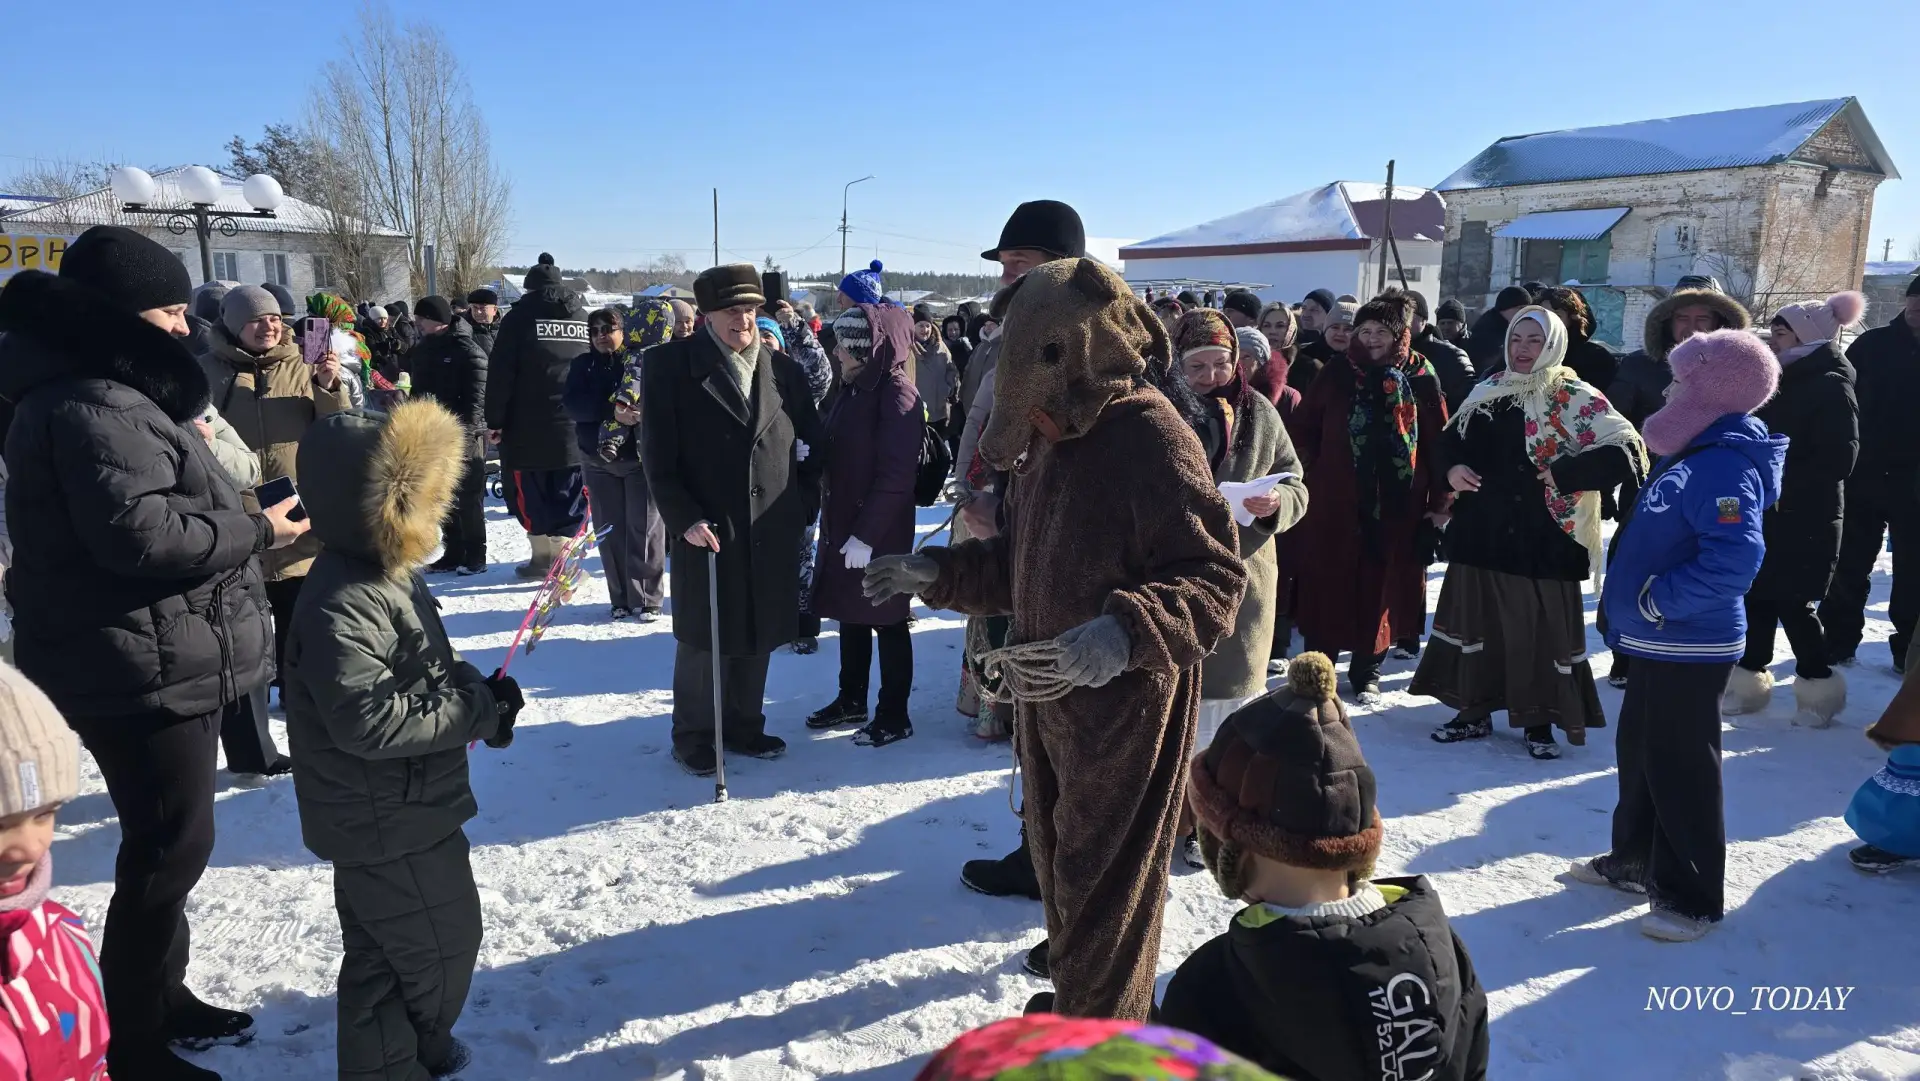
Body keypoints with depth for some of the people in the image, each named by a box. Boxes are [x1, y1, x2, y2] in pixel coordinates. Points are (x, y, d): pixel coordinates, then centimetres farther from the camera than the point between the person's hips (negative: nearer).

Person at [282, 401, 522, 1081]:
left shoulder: (391, 575, 5)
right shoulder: (341, 605, -27)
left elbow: (428, 667, 16)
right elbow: (366, 720, -33)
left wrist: (479, 688, -4)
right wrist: (477, 714, -25)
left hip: (406, 808, 9)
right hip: (384, 823, -9)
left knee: (381, 951, 23)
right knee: (443, 942, 8)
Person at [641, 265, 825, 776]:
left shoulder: (783, 370, 8)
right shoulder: (670, 365, -3)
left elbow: (813, 446, 15)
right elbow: (657, 453, -7)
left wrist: (804, 505, 6)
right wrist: (683, 518, -15)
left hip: (772, 533, 4)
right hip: (705, 531, -4)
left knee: (757, 636, 13)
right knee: (703, 638, 5)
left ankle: (744, 725, 29)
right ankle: (693, 735, 22)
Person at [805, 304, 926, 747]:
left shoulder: (897, 394, -15)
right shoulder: (852, 390, 10)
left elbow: (895, 477, -20)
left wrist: (866, 534, -22)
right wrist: (835, 524, 5)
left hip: (880, 534, -8)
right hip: (843, 525, 8)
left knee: (886, 621, 2)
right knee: (851, 616, 17)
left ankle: (894, 716, 14)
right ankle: (851, 699, 31)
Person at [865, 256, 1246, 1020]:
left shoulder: (1152, 438, -21)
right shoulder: (1056, 433, 9)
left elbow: (1215, 575, -24)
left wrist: (1127, 632, -39)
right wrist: (937, 573, 11)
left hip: (1126, 704, -9)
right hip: (1049, 694, 9)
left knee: (1102, 880, 4)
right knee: (1059, 861, 22)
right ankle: (1074, 997, 44)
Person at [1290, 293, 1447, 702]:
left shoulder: (1421, 377, 0)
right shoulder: (1338, 373, 3)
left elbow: (1438, 442, 0)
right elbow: (1303, 426, 7)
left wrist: (1438, 500, -3)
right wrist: (1313, 471, -2)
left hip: (1397, 505, 0)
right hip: (1334, 502, 0)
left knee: (1381, 587, 7)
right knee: (1328, 584, 5)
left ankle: (1367, 672, 21)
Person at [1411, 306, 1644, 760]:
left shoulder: (1575, 399, -7)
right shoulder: (1488, 391, 9)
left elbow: (1625, 452, -14)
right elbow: (1450, 441, 19)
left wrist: (1563, 474, -19)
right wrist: (1451, 468, -2)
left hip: (1542, 538, -5)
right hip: (1481, 531, 5)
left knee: (1541, 629, 2)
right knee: (1474, 620, 11)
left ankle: (1539, 722, 17)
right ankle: (1475, 712, 25)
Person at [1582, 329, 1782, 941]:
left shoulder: (1725, 466, -22)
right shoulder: (1694, 455, 10)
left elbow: (1735, 559, -33)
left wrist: (1658, 600, -23)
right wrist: (1633, 604, 14)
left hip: (1690, 648, -10)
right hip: (1658, 642, 10)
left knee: (1679, 766, 0)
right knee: (1638, 751, 20)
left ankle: (1694, 898, 13)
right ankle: (1635, 861, 36)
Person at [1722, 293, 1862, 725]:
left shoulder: (1831, 386, -10)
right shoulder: (1780, 381, 14)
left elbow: (1837, 460, -18)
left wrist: (1784, 484, -19)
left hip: (1803, 520, -7)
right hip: (1762, 515, 7)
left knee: (1792, 604, -2)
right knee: (1756, 598, 9)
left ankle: (1819, 688, 15)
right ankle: (1749, 682, 19)